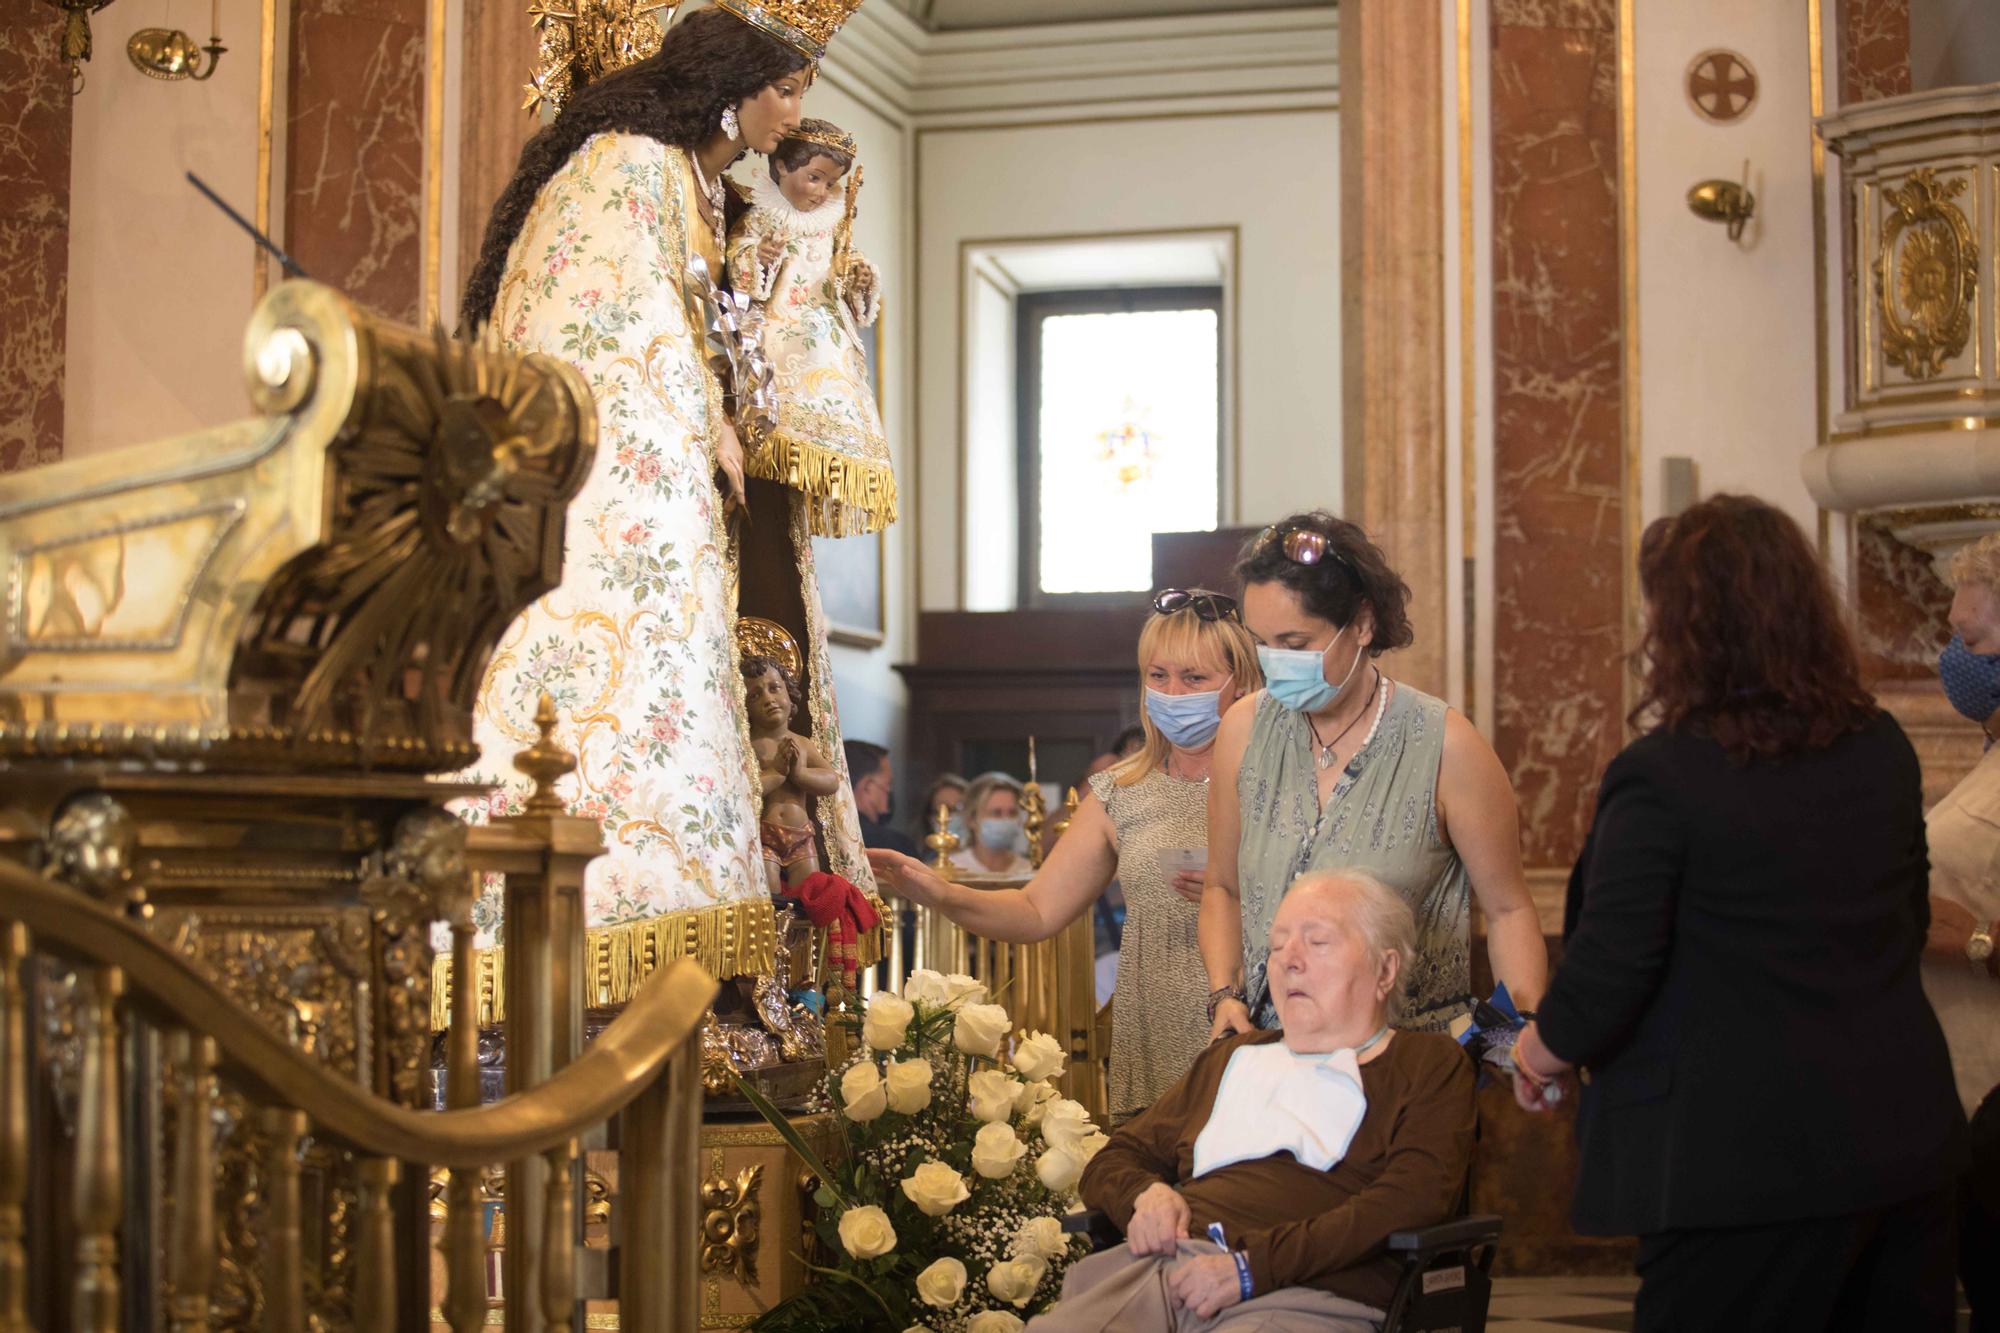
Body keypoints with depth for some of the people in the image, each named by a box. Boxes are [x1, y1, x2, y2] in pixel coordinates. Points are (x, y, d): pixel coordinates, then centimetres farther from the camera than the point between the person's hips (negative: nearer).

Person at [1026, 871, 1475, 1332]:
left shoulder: (1431, 1065, 12)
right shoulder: (1232, 1058, 28)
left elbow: (1411, 1205, -5)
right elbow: (1112, 1162, 30)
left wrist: (1252, 1268, -15)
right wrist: (1146, 1194, 4)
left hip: (1305, 1296, -4)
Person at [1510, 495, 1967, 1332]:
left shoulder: (1661, 774, -17)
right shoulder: (1882, 748, 4)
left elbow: (1608, 975, -15)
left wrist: (1535, 1057, 4)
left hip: (1741, 1160, -6)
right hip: (1904, 1136, 7)